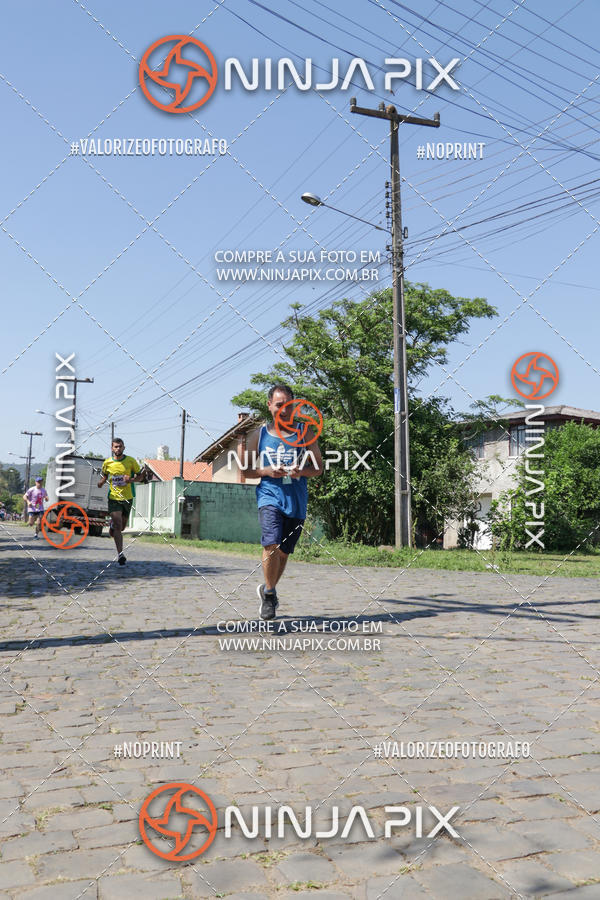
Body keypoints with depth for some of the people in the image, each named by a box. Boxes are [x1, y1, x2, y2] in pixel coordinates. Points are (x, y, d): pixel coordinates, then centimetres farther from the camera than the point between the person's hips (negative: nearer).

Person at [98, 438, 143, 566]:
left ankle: (112, 524, 49)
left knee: (122, 527, 12)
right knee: (118, 526, -13)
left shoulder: (131, 461, -4)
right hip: (113, 497, -1)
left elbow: (139, 475, 5)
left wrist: (132, 480, -17)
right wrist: (101, 482, -7)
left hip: (127, 498, 1)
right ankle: (120, 554, -11)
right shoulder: (107, 463, -1)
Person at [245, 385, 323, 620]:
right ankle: (269, 594, 0)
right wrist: (268, 471, -10)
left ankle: (268, 589, 36)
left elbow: (318, 467, 9)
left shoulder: (305, 433, 6)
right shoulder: (260, 434, 5)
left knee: (283, 551, 10)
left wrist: (302, 471, -13)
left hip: (296, 500, 2)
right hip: (269, 495, -2)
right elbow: (246, 470, 9)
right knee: (271, 545, -21)